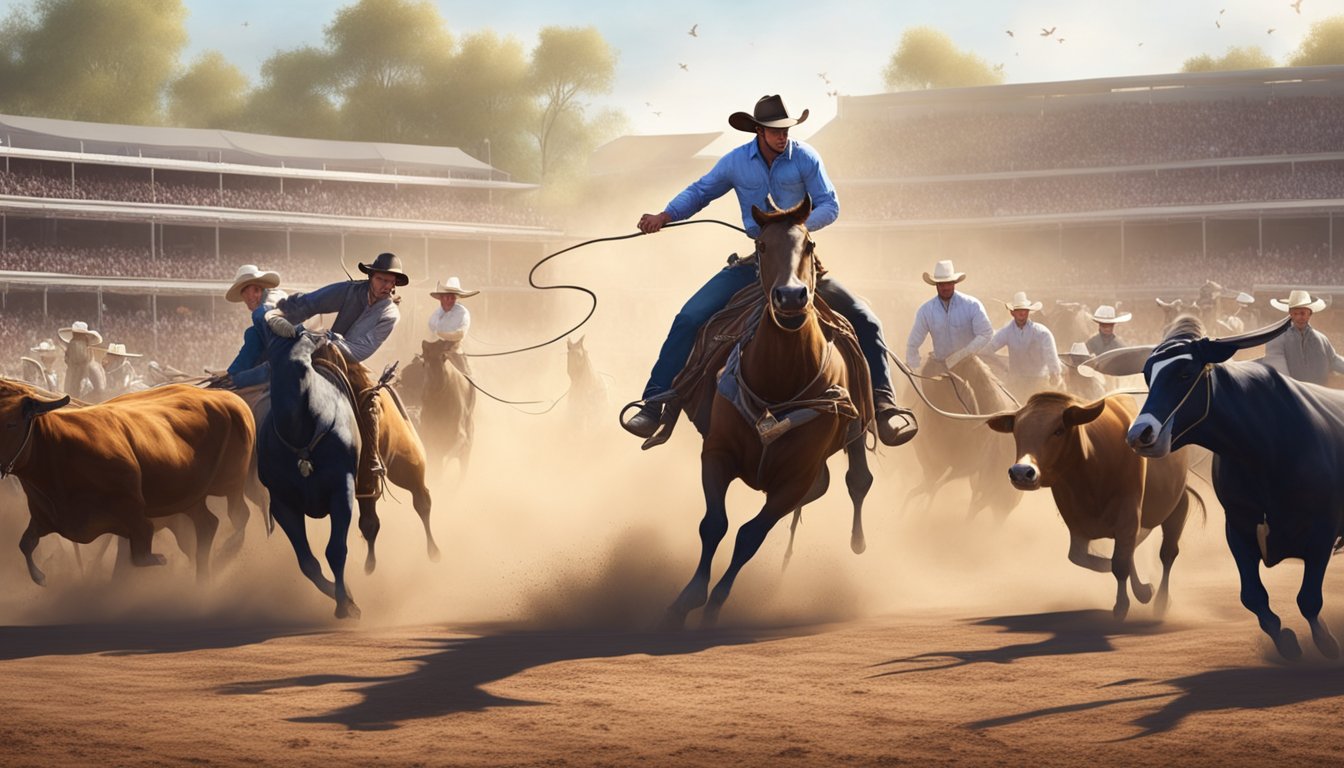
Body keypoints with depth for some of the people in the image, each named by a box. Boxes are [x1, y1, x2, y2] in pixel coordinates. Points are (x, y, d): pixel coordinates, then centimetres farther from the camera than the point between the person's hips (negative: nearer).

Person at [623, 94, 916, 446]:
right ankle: (655, 402, -11)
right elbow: (699, 192, 11)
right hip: (752, 262, 0)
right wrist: (664, 216, -5)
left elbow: (829, 206, -5)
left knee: (865, 322, -14)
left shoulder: (805, 158, -6)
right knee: (689, 319, -16)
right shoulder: (735, 162, -2)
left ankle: (883, 404, -7)